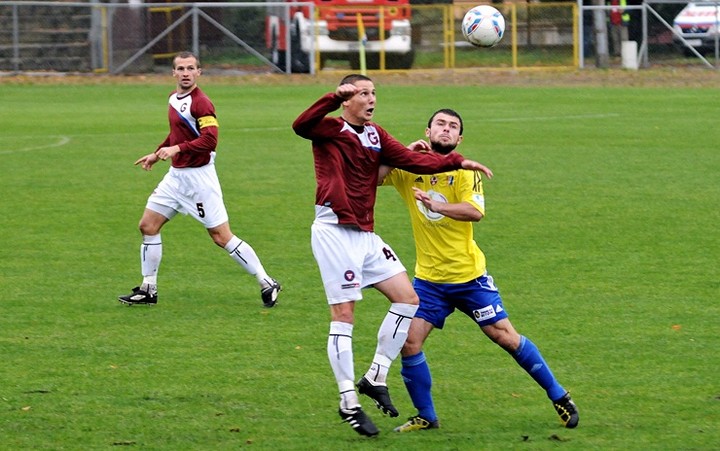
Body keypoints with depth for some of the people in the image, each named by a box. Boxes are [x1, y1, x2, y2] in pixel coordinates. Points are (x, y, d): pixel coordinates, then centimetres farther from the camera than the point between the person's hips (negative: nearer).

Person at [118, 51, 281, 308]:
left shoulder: (201, 103, -17)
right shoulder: (174, 98, 10)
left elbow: (210, 140, -27)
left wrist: (177, 149, -32)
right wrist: (157, 154, 27)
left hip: (199, 177, -9)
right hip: (176, 176, 9)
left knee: (221, 237, -8)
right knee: (148, 226, 7)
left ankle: (267, 284, 1)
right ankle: (148, 290, 17)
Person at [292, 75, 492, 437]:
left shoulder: (376, 135, 14)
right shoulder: (330, 129, -6)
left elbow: (411, 160, 8)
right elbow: (301, 125, -26)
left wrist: (457, 162, -3)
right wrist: (335, 98, -36)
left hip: (365, 235, 8)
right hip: (334, 230, -8)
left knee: (407, 298, 5)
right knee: (343, 315, -7)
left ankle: (376, 377, 14)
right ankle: (349, 404, -2)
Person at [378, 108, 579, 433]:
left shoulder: (463, 171, -8)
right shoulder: (409, 169, 1)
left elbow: (476, 211, -24)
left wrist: (437, 205, -40)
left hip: (468, 275, -2)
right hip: (428, 278, 2)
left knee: (505, 336, 0)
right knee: (409, 341, -10)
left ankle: (559, 397, 15)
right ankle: (426, 416, 7)